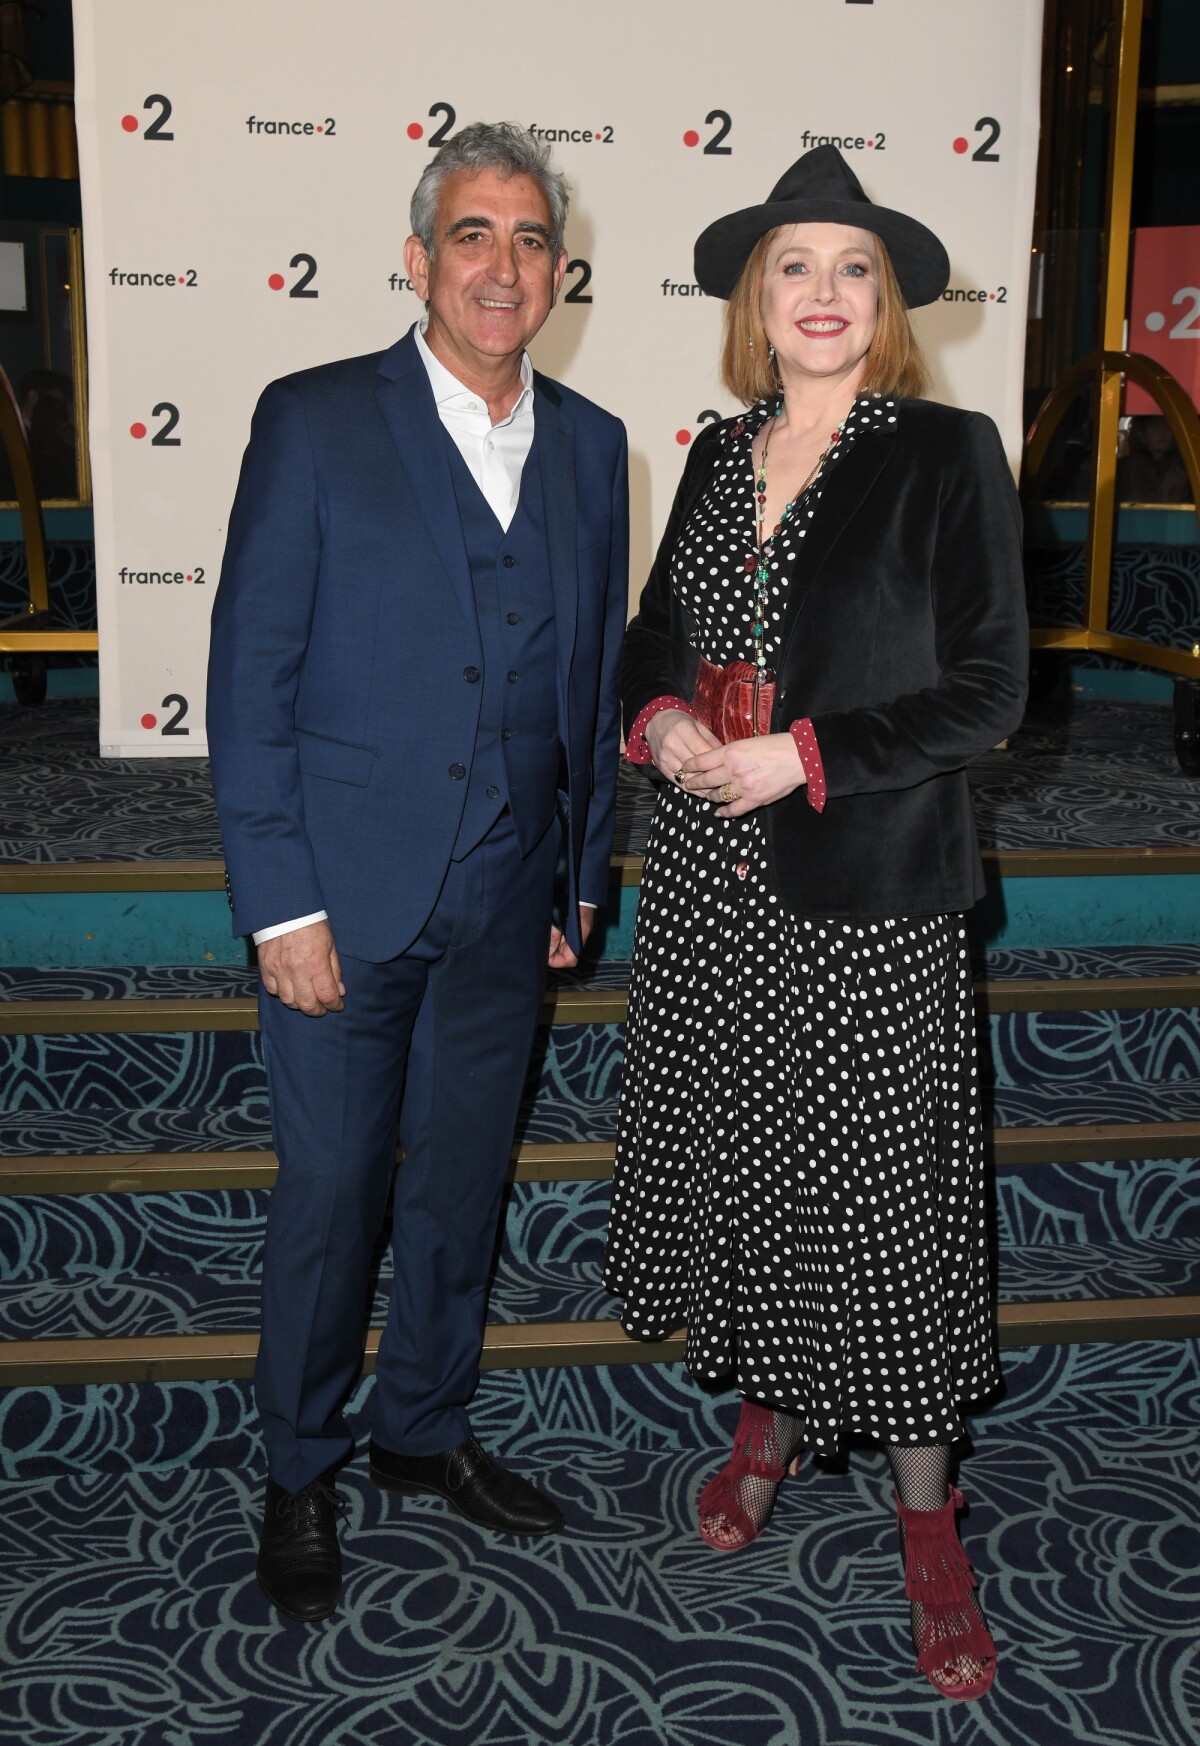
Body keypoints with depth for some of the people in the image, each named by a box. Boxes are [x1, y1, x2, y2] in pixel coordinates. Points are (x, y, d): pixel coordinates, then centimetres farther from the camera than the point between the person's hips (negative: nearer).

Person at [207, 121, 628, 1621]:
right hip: (348, 893, -4)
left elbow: (594, 671, 11)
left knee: (463, 1184, 17)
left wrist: (584, 871, 10)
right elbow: (249, 674, -9)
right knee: (329, 1196, 7)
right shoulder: (314, 423, -7)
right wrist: (282, 904, -13)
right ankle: (299, 1471, 29)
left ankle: (426, 1428, 38)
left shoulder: (589, 446, 7)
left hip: (506, 905, 4)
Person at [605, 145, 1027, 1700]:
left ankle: (926, 1515, 20)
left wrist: (804, 757, -18)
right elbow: (655, 631, 18)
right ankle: (769, 1418, 38)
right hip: (707, 887, 5)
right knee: (730, 1162, 15)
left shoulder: (945, 458, -7)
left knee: (875, 1188, 1)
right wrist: (661, 725, -5)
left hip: (864, 899, -5)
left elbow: (986, 693, -10)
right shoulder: (720, 456, 9)